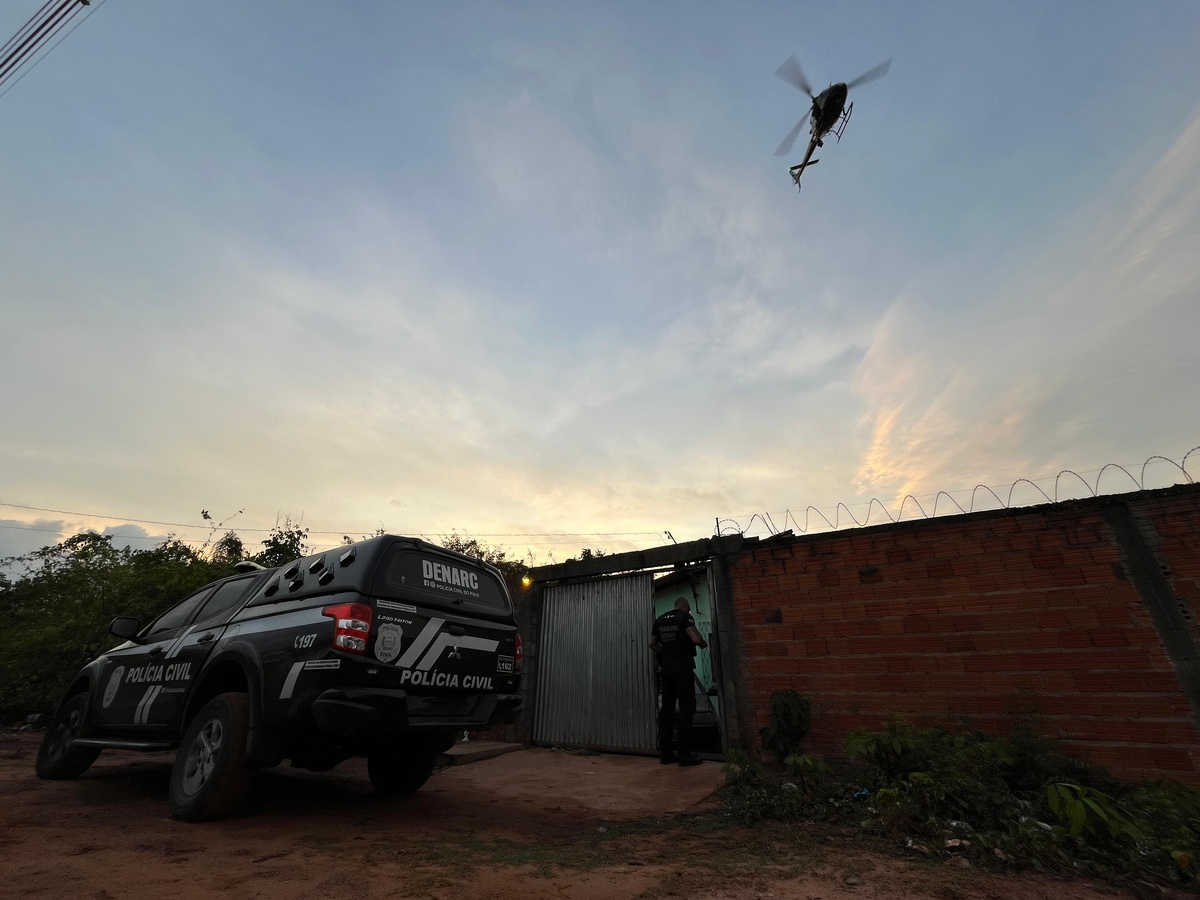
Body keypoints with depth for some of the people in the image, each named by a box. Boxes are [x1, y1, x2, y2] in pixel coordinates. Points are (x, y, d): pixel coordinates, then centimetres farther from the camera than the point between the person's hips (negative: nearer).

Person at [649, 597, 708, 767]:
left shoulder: (660, 619, 14)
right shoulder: (685, 616, -5)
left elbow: (652, 644, 17)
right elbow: (695, 638, -17)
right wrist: (703, 644, 3)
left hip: (667, 666, 7)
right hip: (683, 665, -7)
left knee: (667, 707, 10)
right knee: (687, 708, -1)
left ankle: (665, 752, 14)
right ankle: (684, 753, -1)